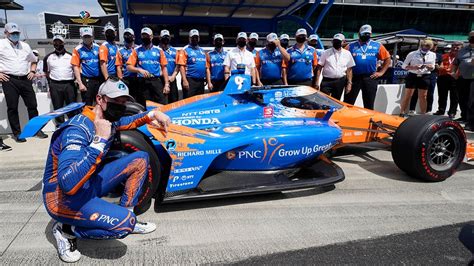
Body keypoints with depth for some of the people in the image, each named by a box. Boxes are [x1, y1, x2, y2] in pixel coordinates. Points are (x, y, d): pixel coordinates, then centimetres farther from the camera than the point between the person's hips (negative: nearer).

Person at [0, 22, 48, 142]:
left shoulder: (25, 46, 17)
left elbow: (33, 60, 29)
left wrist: (32, 71, 13)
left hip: (25, 80, 4)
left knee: (32, 105, 5)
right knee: (12, 108, 1)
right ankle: (17, 133, 9)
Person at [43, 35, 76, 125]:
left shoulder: (71, 56, 8)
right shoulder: (48, 57, 10)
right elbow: (46, 72, 15)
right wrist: (51, 83, 9)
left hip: (69, 84, -1)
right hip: (55, 86, 1)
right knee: (58, 108, 5)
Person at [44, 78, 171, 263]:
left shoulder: (108, 119, -3)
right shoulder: (78, 129, -28)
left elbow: (127, 122, 24)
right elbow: (68, 183, -41)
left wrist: (153, 114, 7)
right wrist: (100, 141, -40)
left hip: (90, 183, 9)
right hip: (63, 197, -8)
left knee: (141, 159, 1)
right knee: (124, 223, -27)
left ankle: (127, 217, 9)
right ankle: (66, 230, -2)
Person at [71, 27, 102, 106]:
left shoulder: (97, 47, 6)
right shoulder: (78, 50, -2)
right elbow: (76, 67, -4)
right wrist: (80, 83, -11)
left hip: (99, 79, 3)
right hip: (86, 80, -3)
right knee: (87, 105, 2)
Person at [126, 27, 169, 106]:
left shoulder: (158, 50, 10)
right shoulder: (136, 50, 8)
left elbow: (164, 68, 9)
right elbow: (129, 67, 2)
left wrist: (166, 84, 1)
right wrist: (140, 70, -17)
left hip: (156, 81, 0)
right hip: (143, 81, 0)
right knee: (144, 106, 2)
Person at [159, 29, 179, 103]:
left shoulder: (174, 51, 14)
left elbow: (178, 65, 7)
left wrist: (173, 76, -6)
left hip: (172, 79, 3)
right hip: (160, 79, -3)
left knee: (174, 100, 4)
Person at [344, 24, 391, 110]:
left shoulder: (377, 46, 9)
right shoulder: (351, 46, 7)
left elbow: (387, 59, 12)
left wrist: (381, 72, 3)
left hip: (370, 78, 1)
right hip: (354, 77, -1)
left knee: (369, 105, 7)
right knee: (348, 103, 1)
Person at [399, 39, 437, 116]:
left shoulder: (433, 55, 7)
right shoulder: (412, 54, -4)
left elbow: (432, 68, 13)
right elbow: (404, 66, -3)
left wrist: (430, 67, -12)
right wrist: (414, 67, -20)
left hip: (425, 77, 3)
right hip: (412, 76, -3)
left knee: (423, 96, 8)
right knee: (407, 95, -3)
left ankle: (423, 114, 17)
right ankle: (402, 113, 3)